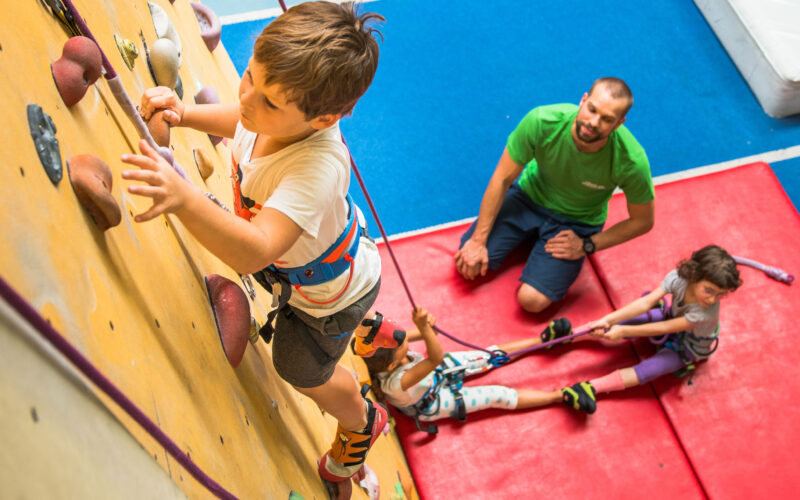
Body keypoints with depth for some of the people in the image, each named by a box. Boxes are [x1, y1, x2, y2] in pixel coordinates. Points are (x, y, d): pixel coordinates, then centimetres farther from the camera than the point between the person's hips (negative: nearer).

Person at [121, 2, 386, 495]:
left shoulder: (317, 168, -50)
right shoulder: (279, 113, -26)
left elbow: (254, 252, -59)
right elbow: (238, 120, 0)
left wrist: (184, 198, -72)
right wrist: (183, 113, -17)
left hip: (330, 293, -7)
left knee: (301, 370, 20)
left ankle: (360, 423, 54)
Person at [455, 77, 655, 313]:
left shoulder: (631, 160, -32)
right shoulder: (543, 121, -30)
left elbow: (642, 221, -13)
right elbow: (502, 179, -17)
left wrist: (586, 246, -14)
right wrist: (478, 240, -15)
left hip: (577, 222, -1)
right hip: (530, 196, 1)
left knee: (532, 300, -16)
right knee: (467, 264, -10)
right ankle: (529, 236, 17)